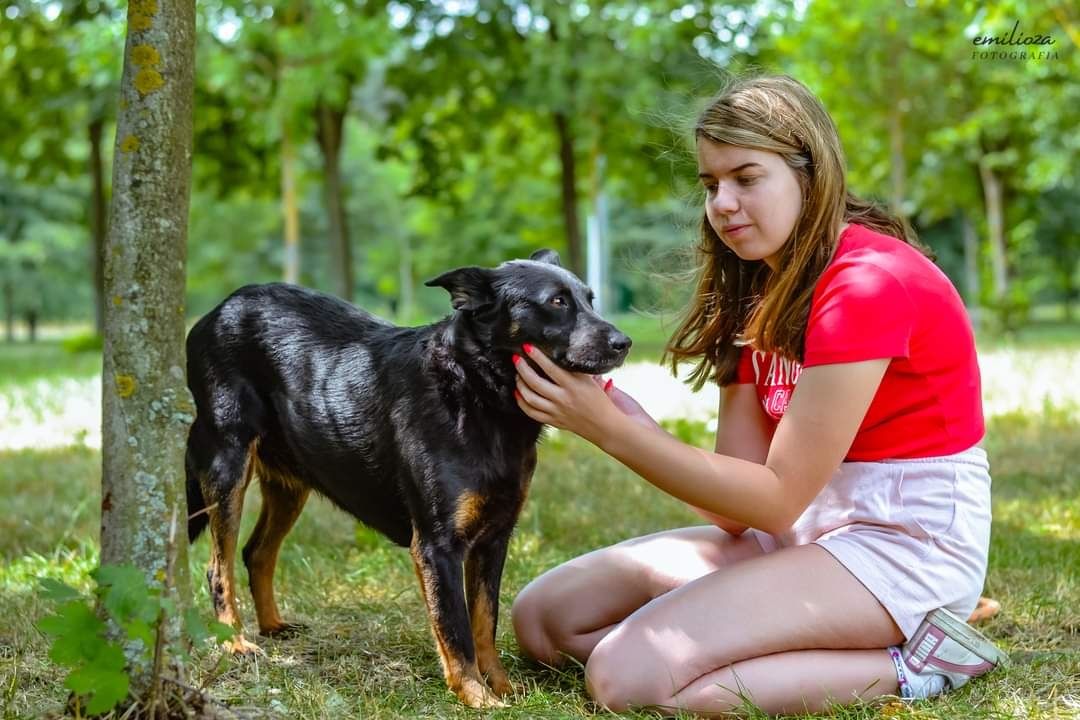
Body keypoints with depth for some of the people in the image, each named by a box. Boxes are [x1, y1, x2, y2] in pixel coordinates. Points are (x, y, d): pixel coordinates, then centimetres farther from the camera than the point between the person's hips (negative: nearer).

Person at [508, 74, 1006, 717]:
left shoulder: (869, 282, -18)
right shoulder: (760, 292, 9)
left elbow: (778, 497, -19)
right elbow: (737, 509, 0)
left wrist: (613, 430, -22)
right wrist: (634, 428, -18)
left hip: (908, 537, -9)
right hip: (810, 526, 9)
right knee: (544, 617, 1)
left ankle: (905, 664, -9)